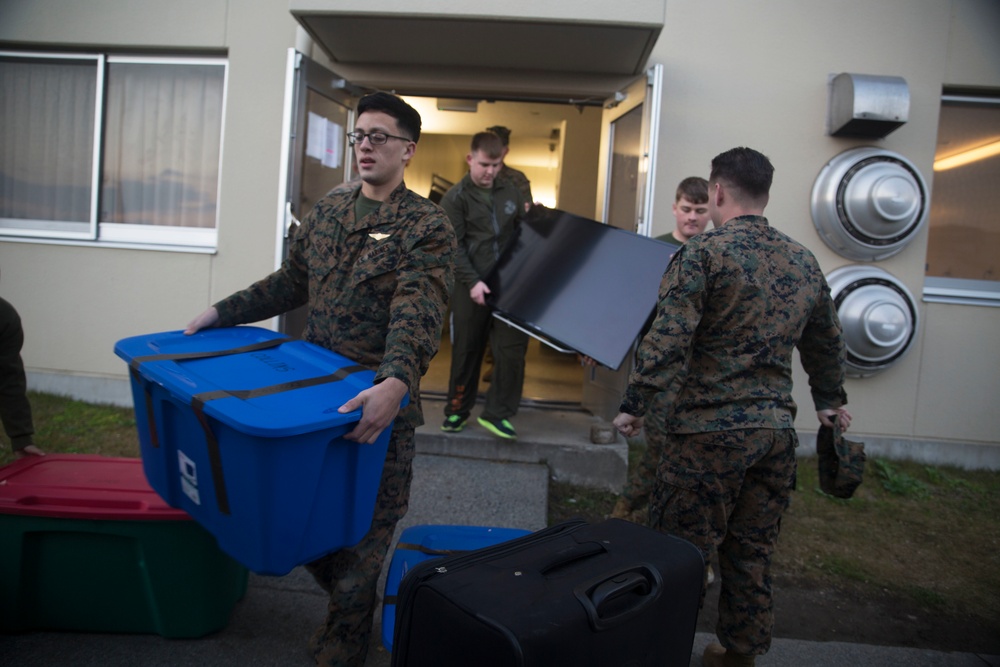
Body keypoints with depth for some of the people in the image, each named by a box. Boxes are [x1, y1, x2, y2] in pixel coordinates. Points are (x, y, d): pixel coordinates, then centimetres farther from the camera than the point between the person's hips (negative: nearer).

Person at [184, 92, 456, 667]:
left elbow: (419, 314, -24)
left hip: (379, 402, -6)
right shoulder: (328, 211, 11)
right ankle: (351, 602, 44)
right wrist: (225, 312, 13)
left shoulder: (428, 227, -10)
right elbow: (291, 283, 20)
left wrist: (397, 383, -40)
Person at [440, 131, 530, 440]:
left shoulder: (512, 192, 12)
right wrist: (472, 281, -19)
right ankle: (457, 409, 24)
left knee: (512, 349, -3)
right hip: (470, 287, -3)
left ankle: (496, 412, 8)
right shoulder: (455, 197, -1)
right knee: (466, 350, 7)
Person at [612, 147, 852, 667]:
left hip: (709, 430, -6)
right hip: (777, 430, 7)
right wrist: (830, 401, 36)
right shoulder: (805, 262, 11)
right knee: (751, 555, 17)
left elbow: (667, 342, -18)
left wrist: (634, 405, -10)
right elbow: (828, 344, 22)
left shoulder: (702, 253, -9)